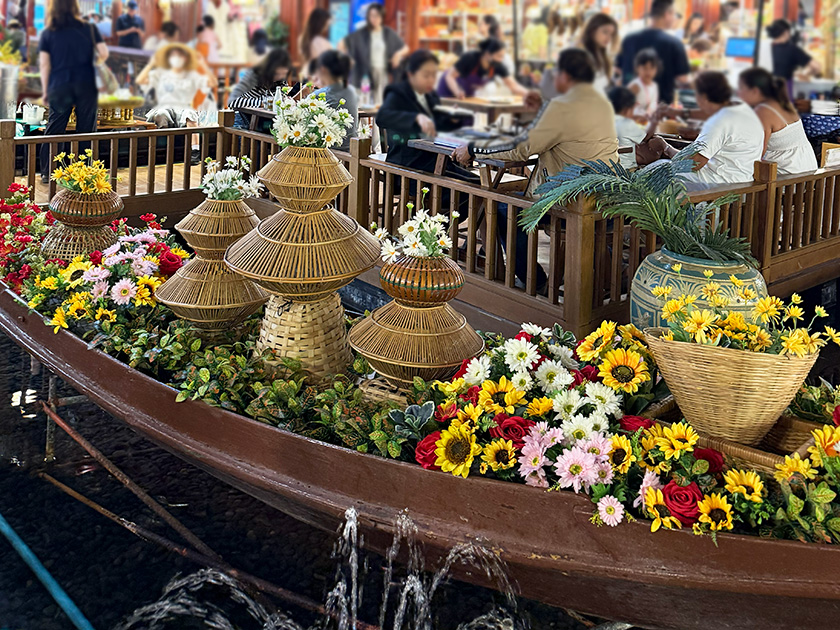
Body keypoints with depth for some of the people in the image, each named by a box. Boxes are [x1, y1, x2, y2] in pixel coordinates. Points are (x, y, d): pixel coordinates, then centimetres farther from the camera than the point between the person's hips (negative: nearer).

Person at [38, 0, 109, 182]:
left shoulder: (47, 34, 4)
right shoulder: (89, 29, 3)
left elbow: (44, 64, 0)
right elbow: (104, 53, -1)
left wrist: (45, 92, 6)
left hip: (59, 87, 1)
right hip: (86, 85, 0)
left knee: (54, 128, 8)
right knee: (86, 129, 6)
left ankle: (46, 172, 7)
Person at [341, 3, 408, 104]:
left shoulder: (389, 33, 8)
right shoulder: (361, 34, 3)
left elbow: (405, 48, 15)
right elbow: (343, 44, 7)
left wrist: (399, 54, -4)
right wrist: (348, 58, -1)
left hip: (384, 73, 1)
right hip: (366, 74, -1)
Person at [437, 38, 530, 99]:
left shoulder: (498, 66, -20)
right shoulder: (470, 58, -32)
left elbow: (514, 86, -19)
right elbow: (449, 76, -29)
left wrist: (528, 94, -37)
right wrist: (457, 92, -48)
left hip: (469, 93, 4)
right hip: (450, 89, -4)